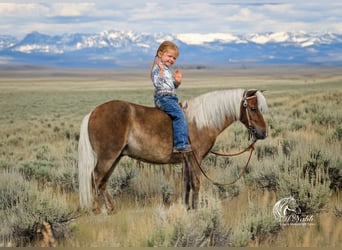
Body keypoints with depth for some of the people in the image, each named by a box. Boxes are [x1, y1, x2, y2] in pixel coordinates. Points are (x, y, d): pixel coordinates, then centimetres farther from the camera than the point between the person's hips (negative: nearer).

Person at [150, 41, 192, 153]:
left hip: (171, 97, 11)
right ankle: (181, 144, -28)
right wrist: (161, 70, -30)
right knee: (179, 115, -23)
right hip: (163, 97, -11)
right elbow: (157, 83, -20)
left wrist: (177, 81, 8)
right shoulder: (158, 68, -6)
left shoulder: (168, 70, 23)